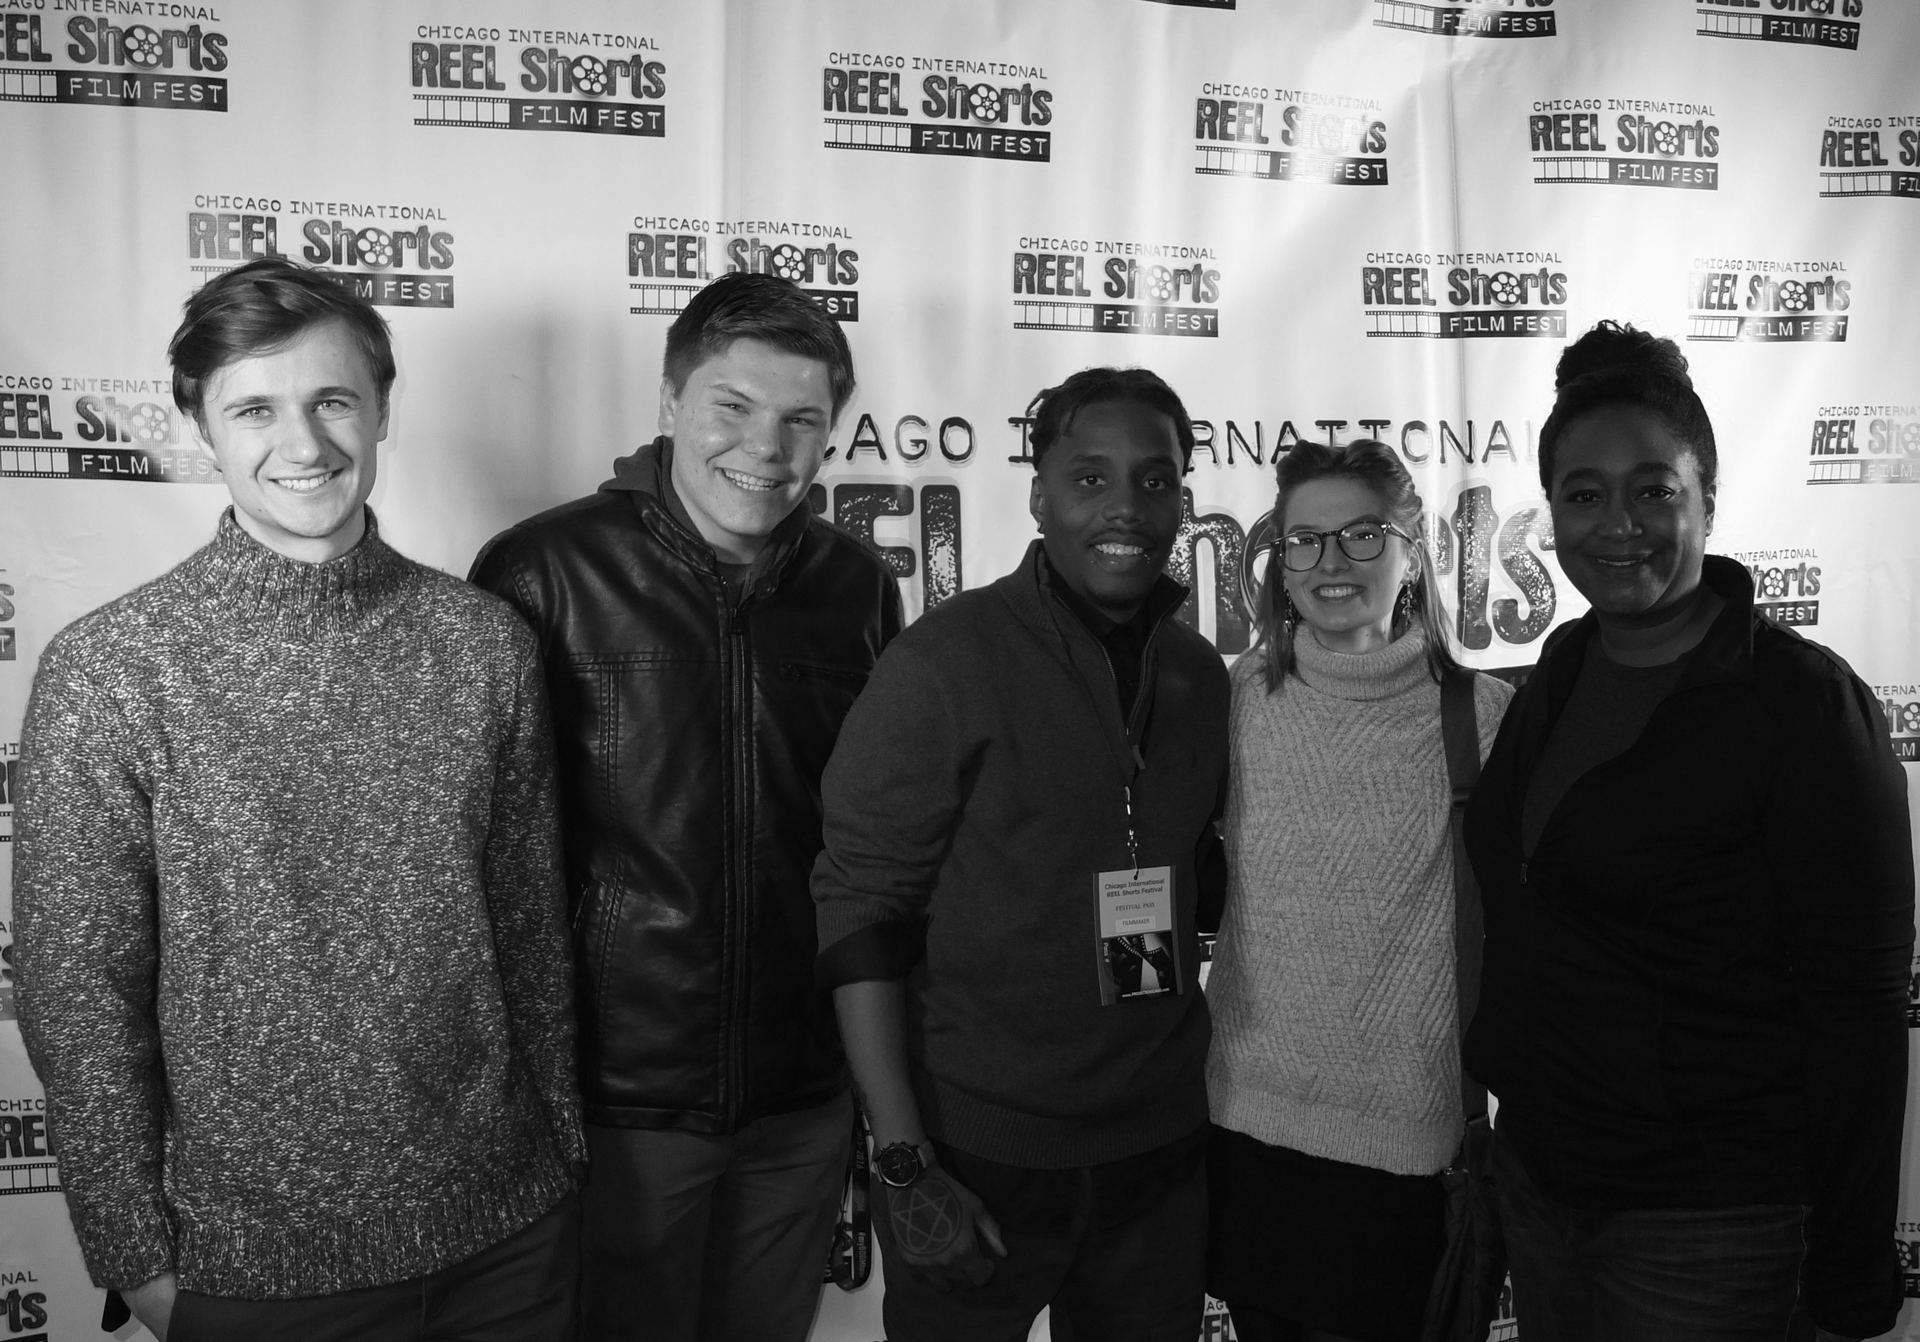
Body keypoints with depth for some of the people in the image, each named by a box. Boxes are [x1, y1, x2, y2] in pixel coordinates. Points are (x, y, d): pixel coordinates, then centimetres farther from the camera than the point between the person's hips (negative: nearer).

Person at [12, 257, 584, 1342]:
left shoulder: (487, 643, -3)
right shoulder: (107, 672, -11)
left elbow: (531, 926, 3)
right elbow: (77, 990, -7)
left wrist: (562, 1148, 7)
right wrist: (137, 1255, -5)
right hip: (258, 1252, -2)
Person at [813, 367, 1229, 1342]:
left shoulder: (1200, 672, 4)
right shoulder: (947, 660, -13)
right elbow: (860, 911, -14)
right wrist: (904, 1165, -17)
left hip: (1161, 1147, 5)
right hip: (978, 1150, -4)